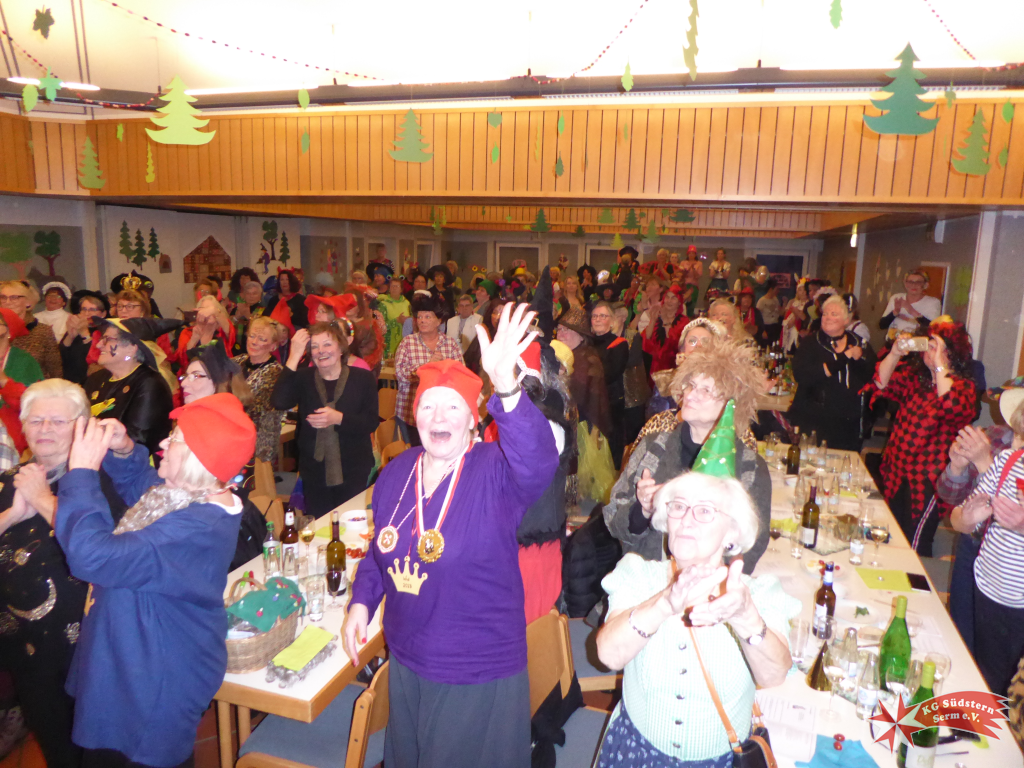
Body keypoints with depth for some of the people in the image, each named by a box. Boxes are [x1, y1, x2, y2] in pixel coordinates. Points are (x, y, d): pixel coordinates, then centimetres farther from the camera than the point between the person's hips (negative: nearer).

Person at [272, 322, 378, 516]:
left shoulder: (363, 378, 0)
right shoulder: (303, 378, 4)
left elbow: (372, 423, -7)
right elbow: (279, 403, -17)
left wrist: (338, 418, -23)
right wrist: (294, 357, -19)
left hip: (353, 474, -1)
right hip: (314, 474, 2)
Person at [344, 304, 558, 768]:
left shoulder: (496, 471, -19)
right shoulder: (396, 473, -1)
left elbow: (538, 462, -43)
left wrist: (506, 386, -56)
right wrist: (361, 601, 1)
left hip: (480, 675, -5)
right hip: (407, 664, 5)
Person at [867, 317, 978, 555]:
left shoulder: (964, 387, -10)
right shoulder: (915, 375, 8)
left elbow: (952, 408, -31)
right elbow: (881, 385, -1)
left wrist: (940, 366, -28)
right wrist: (895, 353, -13)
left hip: (928, 481, -6)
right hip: (897, 474, 6)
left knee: (915, 545, 1)